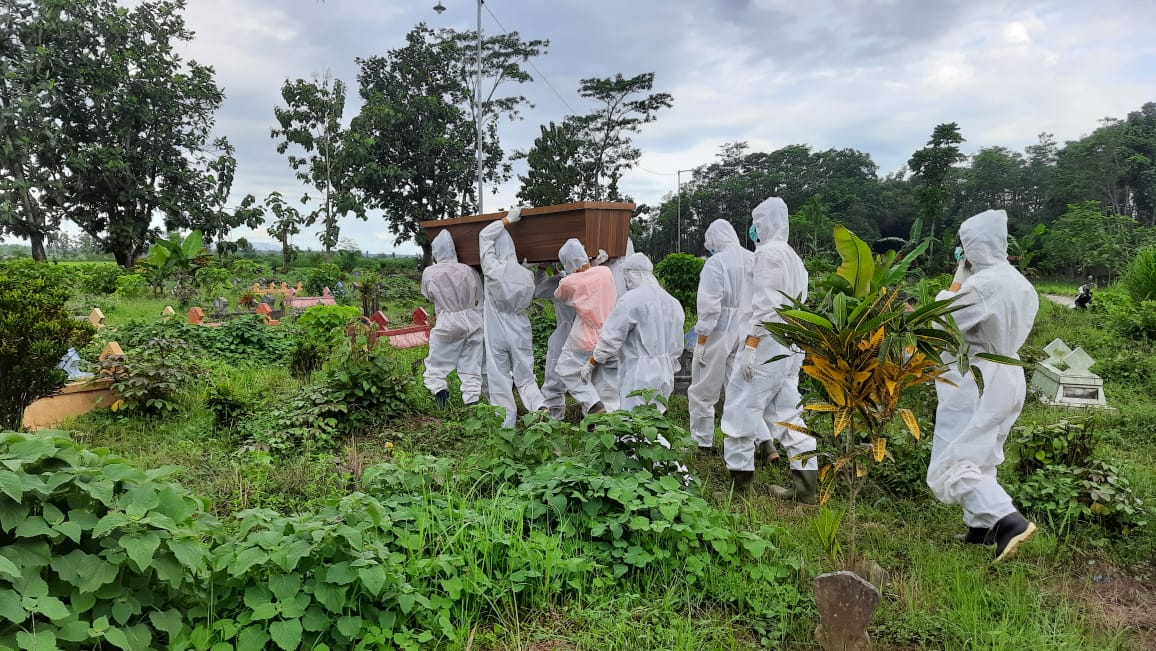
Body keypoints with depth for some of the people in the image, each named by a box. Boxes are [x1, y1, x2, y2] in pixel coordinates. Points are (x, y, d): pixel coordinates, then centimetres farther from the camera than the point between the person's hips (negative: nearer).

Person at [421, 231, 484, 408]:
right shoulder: (469, 271, -5)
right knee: (471, 366, 10)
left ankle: (438, 388, -12)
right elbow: (479, 301, 5)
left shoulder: (429, 273, -8)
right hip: (472, 321, 2)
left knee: (436, 363, 12)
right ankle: (472, 400, 8)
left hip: (447, 324, -2)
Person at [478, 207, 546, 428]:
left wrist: (508, 219, 7)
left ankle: (506, 423, 8)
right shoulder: (526, 274, -3)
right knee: (525, 377, 11)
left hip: (496, 335, -2)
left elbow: (484, 235, 1)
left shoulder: (493, 270, -10)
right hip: (520, 334, 2)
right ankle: (540, 408, -7)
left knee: (499, 379, 6)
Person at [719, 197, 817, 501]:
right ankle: (805, 483, 15)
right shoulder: (792, 256, 17)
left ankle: (739, 479, 4)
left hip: (767, 345, -9)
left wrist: (750, 346, -21)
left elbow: (766, 305, -19)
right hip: (791, 349, 9)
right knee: (787, 413, 12)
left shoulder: (768, 252, -11)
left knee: (741, 410, -2)